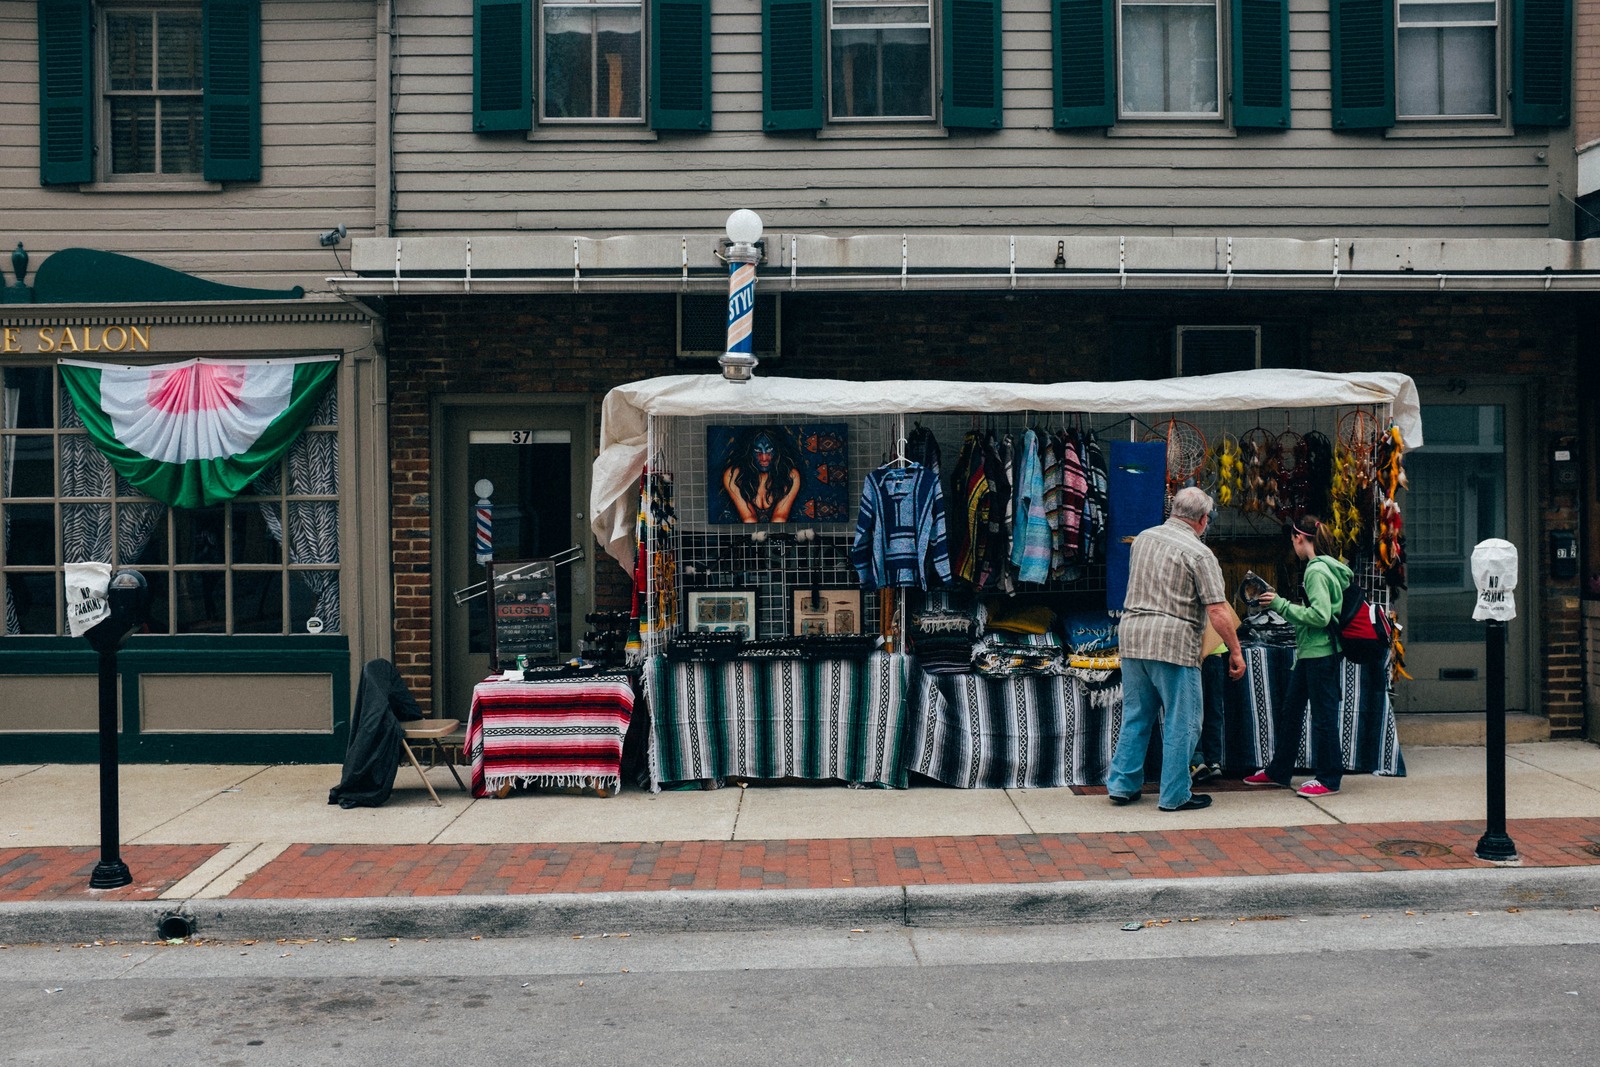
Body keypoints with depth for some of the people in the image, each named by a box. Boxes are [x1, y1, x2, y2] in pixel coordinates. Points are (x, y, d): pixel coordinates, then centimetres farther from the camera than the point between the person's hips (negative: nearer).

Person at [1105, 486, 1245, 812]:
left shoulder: (1142, 539, 11)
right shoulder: (1199, 553, -9)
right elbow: (1217, 611, -12)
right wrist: (1235, 651, -3)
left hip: (1132, 634, 7)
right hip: (1174, 642, -7)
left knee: (1136, 714, 15)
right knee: (1181, 721, 4)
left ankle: (1122, 784, 19)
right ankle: (1175, 794, 9)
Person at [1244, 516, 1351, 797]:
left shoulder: (1317, 571, -17)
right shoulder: (1325, 567, 14)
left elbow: (1320, 616, -24)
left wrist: (1281, 605, -18)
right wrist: (1279, 604, 13)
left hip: (1320, 653, -11)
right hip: (1310, 652, 11)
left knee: (1323, 715, -1)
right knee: (1288, 710, 16)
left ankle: (1329, 779, 9)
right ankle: (1279, 771, 26)